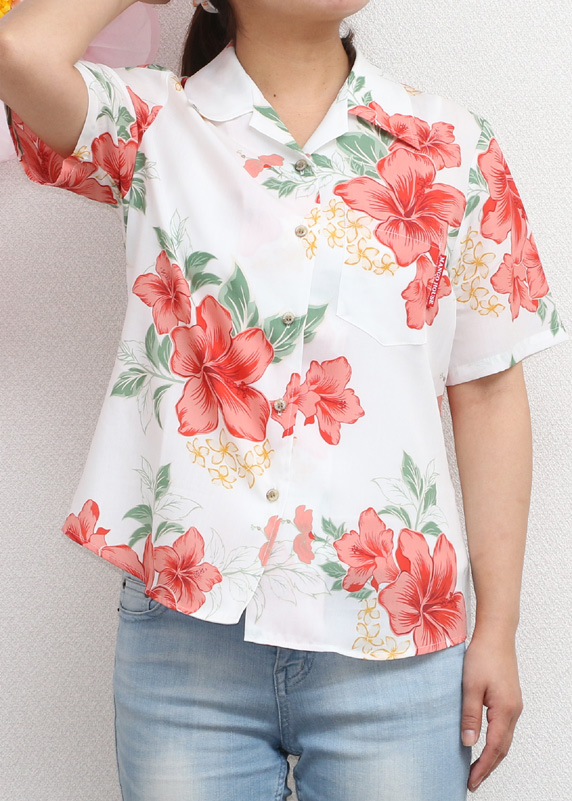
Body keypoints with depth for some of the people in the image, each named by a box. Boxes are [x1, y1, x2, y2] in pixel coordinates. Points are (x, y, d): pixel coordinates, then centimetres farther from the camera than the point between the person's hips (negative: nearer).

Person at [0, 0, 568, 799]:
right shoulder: (153, 126, 4)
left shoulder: (451, 148, 5)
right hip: (187, 633, 0)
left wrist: (498, 628, 2)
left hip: (392, 642, 1)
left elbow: (488, 392, 4)